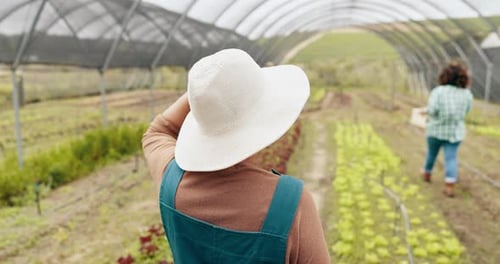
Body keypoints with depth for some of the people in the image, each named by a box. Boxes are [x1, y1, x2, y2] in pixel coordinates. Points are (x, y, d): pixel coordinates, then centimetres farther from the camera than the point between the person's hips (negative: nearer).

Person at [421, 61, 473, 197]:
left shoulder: (438, 91, -16)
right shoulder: (467, 94, -4)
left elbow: (432, 110, -24)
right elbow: (465, 111, 8)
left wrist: (429, 111, -3)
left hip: (436, 129, -1)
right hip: (455, 131, 2)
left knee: (432, 152, 19)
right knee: (451, 157, 1)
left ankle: (427, 174, 40)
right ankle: (450, 187, -10)